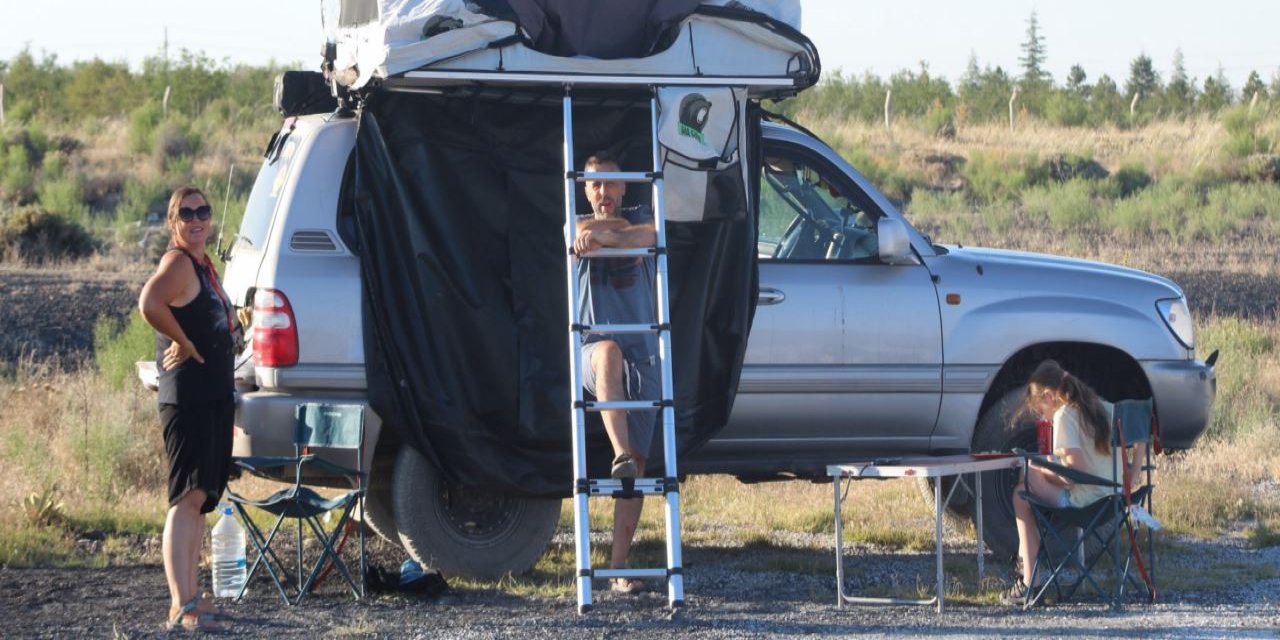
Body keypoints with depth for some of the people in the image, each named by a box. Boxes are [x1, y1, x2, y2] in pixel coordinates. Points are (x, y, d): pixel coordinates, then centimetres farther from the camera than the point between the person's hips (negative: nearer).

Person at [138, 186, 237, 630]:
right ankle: (181, 605, -21)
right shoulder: (178, 263, -13)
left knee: (201, 499, 14)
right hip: (187, 396, -10)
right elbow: (149, 303, -34)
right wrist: (184, 343, -22)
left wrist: (227, 325, 14)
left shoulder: (204, 264, 16)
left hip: (215, 394, 10)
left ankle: (192, 596, 22)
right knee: (189, 496, -15)